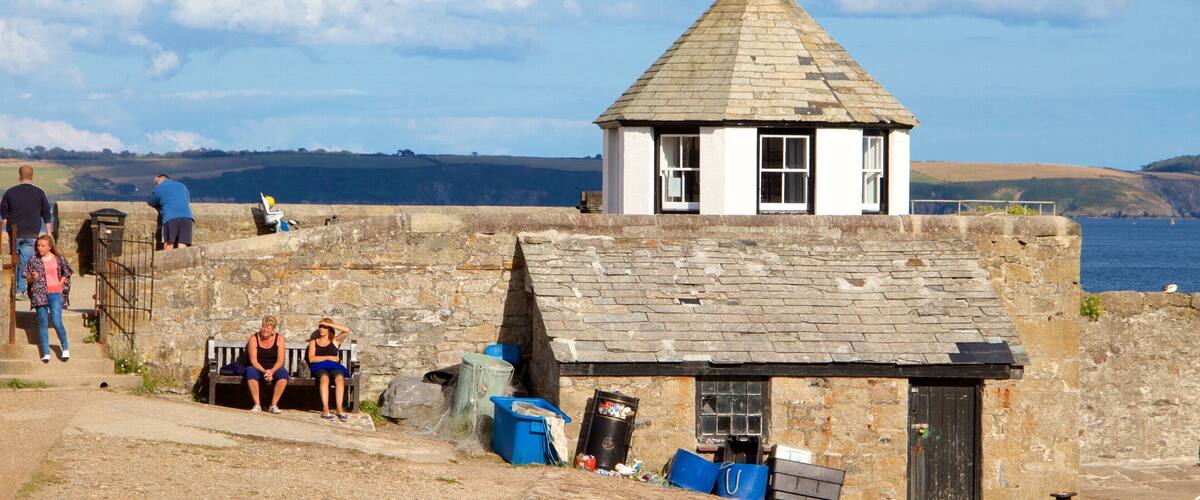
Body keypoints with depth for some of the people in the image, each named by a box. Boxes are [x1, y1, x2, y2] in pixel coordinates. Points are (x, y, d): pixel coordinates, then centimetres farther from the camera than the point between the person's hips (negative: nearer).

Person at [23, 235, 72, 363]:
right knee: (43, 324, 3)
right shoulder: (33, 260, 3)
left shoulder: (58, 259, 2)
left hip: (55, 294, -1)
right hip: (39, 294, 1)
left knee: (56, 322, -10)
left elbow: (66, 273, 16)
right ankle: (45, 353, 7)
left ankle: (65, 348, 12)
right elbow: (28, 279, 8)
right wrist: (32, 278, -14)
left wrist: (60, 284, 3)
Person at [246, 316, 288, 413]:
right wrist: (264, 371, -26)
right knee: (250, 371, -34)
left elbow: (280, 360, -7)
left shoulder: (279, 339, -1)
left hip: (274, 369, 1)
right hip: (258, 369, -1)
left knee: (284, 373, -32)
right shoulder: (254, 338, -3)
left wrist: (271, 371, -26)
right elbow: (253, 360, -10)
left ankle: (274, 405, -25)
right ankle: (257, 405, -30)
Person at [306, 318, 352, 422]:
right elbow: (311, 359, 6)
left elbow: (347, 331, 1)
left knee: (339, 378, -35)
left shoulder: (335, 340, 19)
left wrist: (329, 324, 1)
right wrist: (328, 357, -5)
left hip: (334, 367, 0)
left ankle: (339, 409, -40)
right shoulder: (314, 342, 21)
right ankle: (325, 410, -44)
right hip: (319, 368, 0)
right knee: (324, 377, -37)